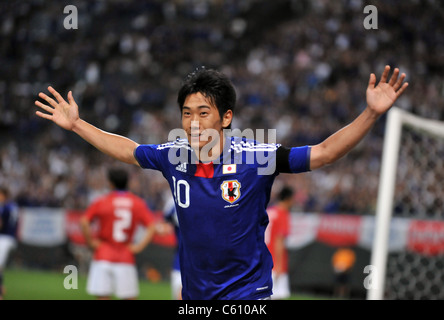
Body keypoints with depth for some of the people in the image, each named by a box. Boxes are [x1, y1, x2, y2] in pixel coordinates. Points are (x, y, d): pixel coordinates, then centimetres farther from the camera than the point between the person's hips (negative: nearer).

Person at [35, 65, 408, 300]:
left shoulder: (255, 157, -15)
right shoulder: (174, 157, -4)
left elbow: (323, 153, -15)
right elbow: (126, 149, 16)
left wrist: (371, 113, -25)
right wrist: (76, 124, 19)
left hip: (247, 293, -4)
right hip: (194, 295, 4)